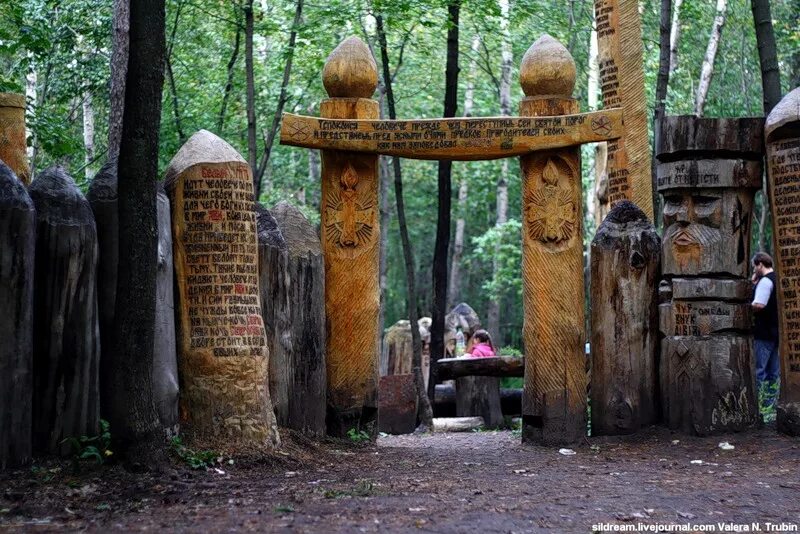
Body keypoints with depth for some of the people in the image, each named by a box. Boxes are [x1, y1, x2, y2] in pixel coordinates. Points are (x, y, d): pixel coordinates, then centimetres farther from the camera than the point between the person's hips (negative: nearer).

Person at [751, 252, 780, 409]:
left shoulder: (765, 280, -16)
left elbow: (759, 305, -26)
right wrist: (756, 283, 7)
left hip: (765, 333, -9)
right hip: (776, 331, 9)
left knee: (760, 370, -4)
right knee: (774, 371, 13)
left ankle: (760, 404, -4)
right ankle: (772, 402, 18)